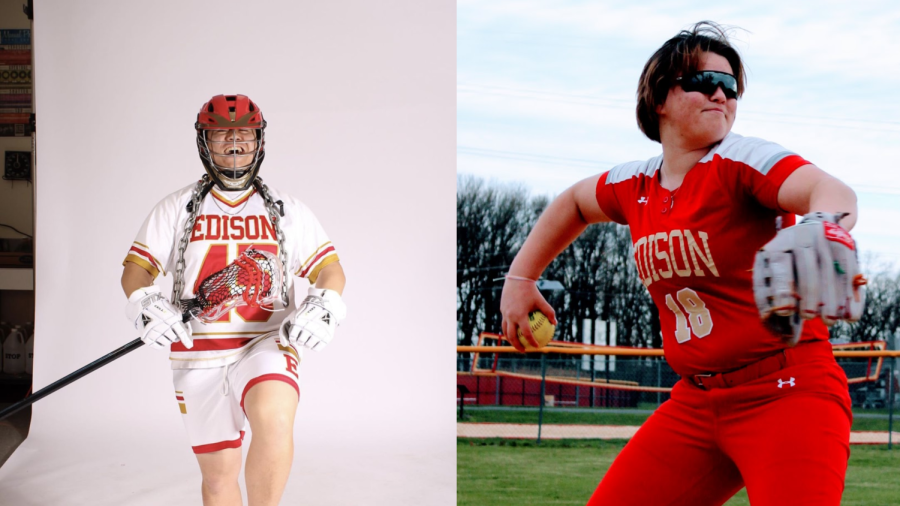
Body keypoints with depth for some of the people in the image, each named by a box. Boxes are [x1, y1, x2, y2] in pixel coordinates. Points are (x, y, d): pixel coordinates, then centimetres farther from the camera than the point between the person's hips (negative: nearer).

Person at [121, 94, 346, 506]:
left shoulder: (288, 212, 12)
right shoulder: (177, 209, 10)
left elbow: (330, 269, 12)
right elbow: (136, 269, 7)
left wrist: (323, 306, -10)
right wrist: (144, 303, -14)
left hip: (267, 344, -1)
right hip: (199, 353, 1)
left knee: (273, 421, -33)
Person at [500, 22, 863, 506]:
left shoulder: (740, 161, -12)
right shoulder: (637, 186, 9)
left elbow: (831, 190, -32)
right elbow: (574, 202, 32)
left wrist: (824, 226, -55)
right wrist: (521, 277, 26)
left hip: (787, 395, -7)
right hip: (696, 403, 7)